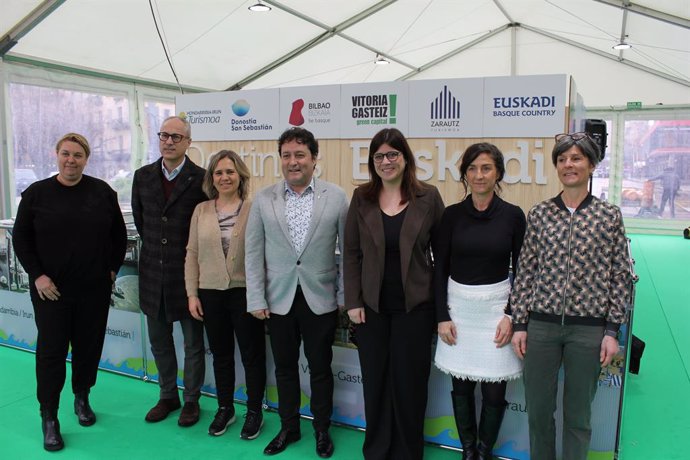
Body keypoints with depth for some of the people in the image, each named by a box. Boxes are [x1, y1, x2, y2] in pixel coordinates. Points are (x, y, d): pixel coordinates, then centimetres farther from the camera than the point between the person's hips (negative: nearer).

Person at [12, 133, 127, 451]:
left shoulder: (102, 192, 0)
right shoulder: (36, 193, -1)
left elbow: (119, 234, 9)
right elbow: (21, 238, 2)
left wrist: (112, 268, 3)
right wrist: (37, 275, -6)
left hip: (95, 289, 1)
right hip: (50, 290, -1)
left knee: (89, 346, 11)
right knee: (51, 350, 3)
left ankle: (82, 398, 33)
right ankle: (49, 417, 15)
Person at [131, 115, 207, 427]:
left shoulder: (200, 179, -11)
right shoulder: (143, 176, 3)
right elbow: (140, 220, 14)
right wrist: (155, 248, 13)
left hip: (188, 272, -4)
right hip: (153, 273, 5)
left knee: (193, 345, 10)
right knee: (159, 342, 18)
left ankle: (191, 400, 28)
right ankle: (168, 396, 36)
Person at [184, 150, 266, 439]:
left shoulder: (254, 210, -6)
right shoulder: (201, 210, 5)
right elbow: (192, 254, 7)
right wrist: (192, 293, 3)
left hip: (245, 293, -3)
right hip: (211, 293, 3)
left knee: (252, 355, 9)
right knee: (221, 355, 17)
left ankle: (254, 412, 27)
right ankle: (224, 409, 34)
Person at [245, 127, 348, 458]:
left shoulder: (336, 197, -4)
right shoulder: (264, 199, 0)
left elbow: (349, 249, -1)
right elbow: (253, 252, 1)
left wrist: (346, 295, -3)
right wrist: (256, 299, -2)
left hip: (320, 299, -1)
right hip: (278, 300, 2)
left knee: (320, 368, 12)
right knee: (285, 367, 16)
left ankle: (322, 429, 33)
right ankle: (288, 427, 36)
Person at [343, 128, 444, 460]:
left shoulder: (428, 197, -3)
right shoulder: (362, 198, 1)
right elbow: (351, 252, 2)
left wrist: (441, 304, -4)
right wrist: (352, 302, -3)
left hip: (415, 307, -1)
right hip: (371, 307, 2)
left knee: (409, 383, 9)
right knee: (375, 382, 13)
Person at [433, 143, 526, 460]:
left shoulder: (513, 215, -3)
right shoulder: (452, 214, -1)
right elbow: (440, 269, 1)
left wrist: (512, 315, -6)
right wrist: (442, 316, -3)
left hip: (496, 305, -1)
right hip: (458, 305, 1)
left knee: (494, 389, 4)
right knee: (461, 386, 10)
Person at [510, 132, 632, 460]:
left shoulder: (610, 216, -1)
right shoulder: (539, 214, 3)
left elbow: (620, 276, 1)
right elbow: (525, 271, 4)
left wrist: (612, 331, -3)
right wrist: (519, 324, 1)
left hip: (589, 328, -1)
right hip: (541, 324, 2)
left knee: (578, 414, 12)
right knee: (538, 409, 12)